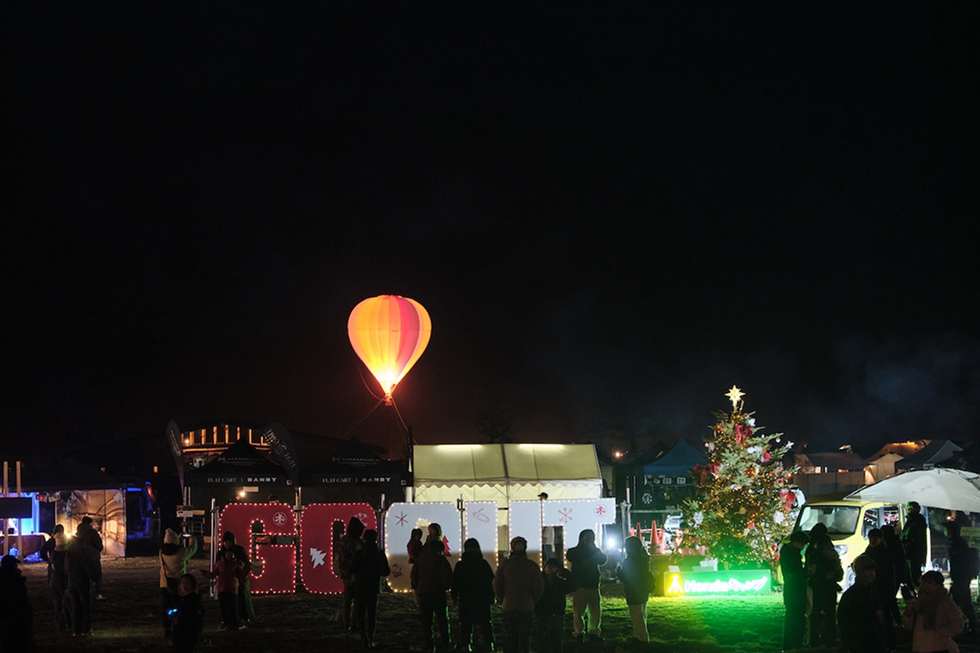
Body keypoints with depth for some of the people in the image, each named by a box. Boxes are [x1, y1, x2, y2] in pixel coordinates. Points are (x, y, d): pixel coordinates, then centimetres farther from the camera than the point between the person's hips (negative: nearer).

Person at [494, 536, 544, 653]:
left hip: (508, 607, 1)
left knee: (509, 639, 9)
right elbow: (539, 587, -4)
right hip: (527, 607, -1)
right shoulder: (532, 565, -5)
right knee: (524, 638, 7)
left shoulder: (504, 565, -4)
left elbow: (497, 586, -1)